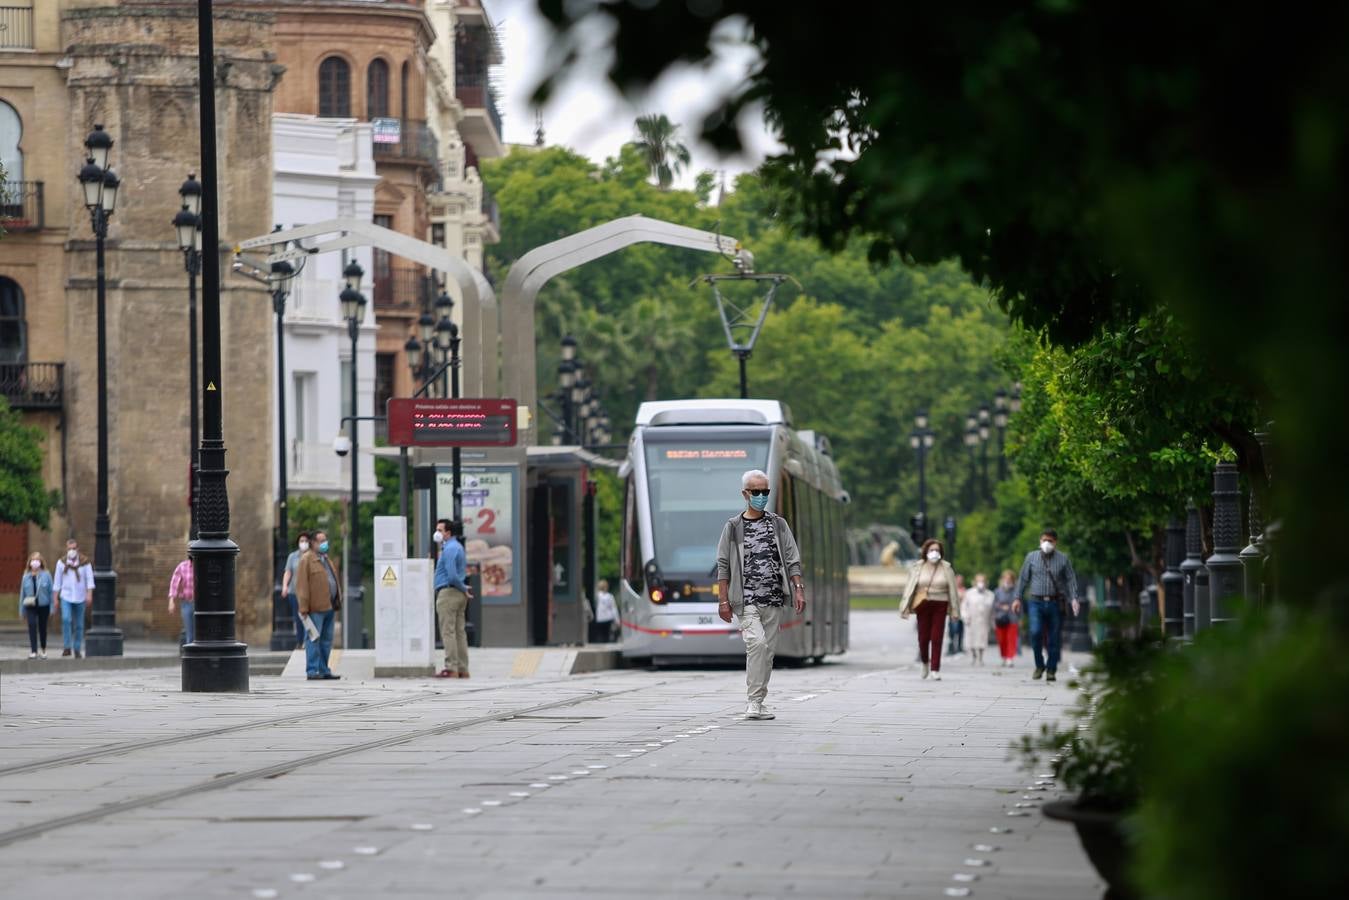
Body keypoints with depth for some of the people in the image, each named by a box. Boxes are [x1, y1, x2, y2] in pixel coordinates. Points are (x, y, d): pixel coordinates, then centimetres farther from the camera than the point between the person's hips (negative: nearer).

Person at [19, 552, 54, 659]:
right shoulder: (26, 577, 2)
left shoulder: (46, 575, -4)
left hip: (43, 606, -1)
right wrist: (22, 610, 8)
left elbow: (51, 591, -3)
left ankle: (43, 649, 31)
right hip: (30, 606, 1)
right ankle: (33, 651, -15)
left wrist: (52, 608, -6)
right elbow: (22, 593, 7)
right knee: (32, 626, -15)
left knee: (42, 628, 11)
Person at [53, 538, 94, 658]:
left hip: (80, 598, 0)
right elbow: (57, 581, 7)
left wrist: (89, 594, -15)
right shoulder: (62, 563, 3)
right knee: (66, 619, -20)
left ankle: (77, 649, 16)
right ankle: (67, 648, -15)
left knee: (79, 625, 5)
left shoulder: (85, 562, 0)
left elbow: (89, 579, -3)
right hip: (66, 596, 0)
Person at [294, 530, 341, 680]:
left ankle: (324, 670, 14)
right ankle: (312, 671, -5)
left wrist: (337, 602, 18)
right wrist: (304, 607, -18)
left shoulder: (325, 559, 19)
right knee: (314, 640, -6)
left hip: (329, 607, 8)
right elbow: (302, 585, -13)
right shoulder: (307, 559, -7)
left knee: (327, 640, 10)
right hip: (316, 608, -8)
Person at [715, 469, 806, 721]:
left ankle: (758, 702, 12)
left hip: (774, 599, 4)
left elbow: (792, 561, 10)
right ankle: (755, 701, -19)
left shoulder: (778, 524, 11)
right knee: (757, 642, -20)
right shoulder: (733, 527, 3)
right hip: (746, 599, -4)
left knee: (768, 650, 4)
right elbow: (723, 567, 3)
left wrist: (798, 589, -2)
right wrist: (723, 600, -4)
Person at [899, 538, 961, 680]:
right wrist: (904, 608, -6)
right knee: (923, 636, 2)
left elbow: (953, 590, 4)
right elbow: (909, 588, -1)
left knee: (937, 638, -5)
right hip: (923, 605, 0)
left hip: (940, 606, 0)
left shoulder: (946, 569, 0)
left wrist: (955, 610, 4)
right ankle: (925, 662, 30)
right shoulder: (918, 568, 0)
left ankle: (935, 670, -3)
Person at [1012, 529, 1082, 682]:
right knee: (1035, 632, -18)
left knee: (1054, 639, 1)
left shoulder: (1063, 559, 6)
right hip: (1037, 602, 0)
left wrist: (1074, 598, -10)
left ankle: (1051, 670, 12)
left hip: (1055, 603, 0)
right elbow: (1023, 579, 12)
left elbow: (1071, 579, 3)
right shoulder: (1032, 557, 9)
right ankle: (1039, 665, 0)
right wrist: (1017, 597, 4)